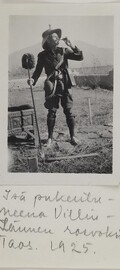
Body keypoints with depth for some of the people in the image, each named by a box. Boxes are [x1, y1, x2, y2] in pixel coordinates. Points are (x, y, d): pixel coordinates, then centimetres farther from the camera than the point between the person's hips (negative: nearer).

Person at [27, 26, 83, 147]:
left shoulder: (63, 51, 6)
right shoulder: (42, 55, 3)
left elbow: (80, 57, 2)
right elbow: (38, 71, 8)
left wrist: (71, 46, -8)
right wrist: (33, 79, -11)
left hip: (65, 86, 1)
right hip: (52, 86, -1)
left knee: (69, 111, 1)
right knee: (51, 112, 2)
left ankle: (73, 136, 12)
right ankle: (50, 138, 14)